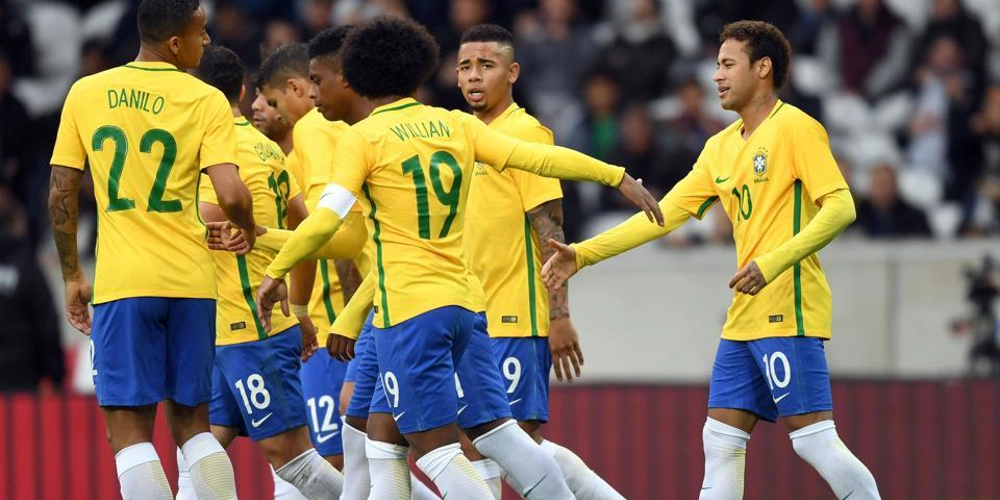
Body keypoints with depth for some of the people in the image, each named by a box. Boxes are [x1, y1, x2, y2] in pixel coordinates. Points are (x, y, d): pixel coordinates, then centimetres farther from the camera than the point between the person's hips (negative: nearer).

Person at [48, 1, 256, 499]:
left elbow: (61, 193, 4)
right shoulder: (205, 101, -2)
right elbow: (231, 196, -12)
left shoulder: (85, 94, 4)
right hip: (190, 280, 1)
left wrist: (72, 276, 14)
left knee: (129, 427, 0)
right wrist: (247, 233, 10)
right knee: (191, 422, 13)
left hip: (121, 282, -1)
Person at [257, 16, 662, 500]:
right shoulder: (456, 125, 9)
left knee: (438, 449, -4)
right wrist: (619, 177, 11)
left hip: (408, 311, -6)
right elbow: (542, 158, 5)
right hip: (465, 304, 6)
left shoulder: (363, 138, -5)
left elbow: (325, 219, -14)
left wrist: (275, 272, -3)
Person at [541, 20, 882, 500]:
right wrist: (583, 254, 13)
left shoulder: (795, 128, -6)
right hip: (744, 317, 9)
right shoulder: (721, 147, 17)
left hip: (788, 311, -9)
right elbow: (664, 213, 18)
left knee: (813, 438, -12)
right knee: (721, 440, 6)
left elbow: (840, 207, -14)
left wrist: (775, 262, -24)